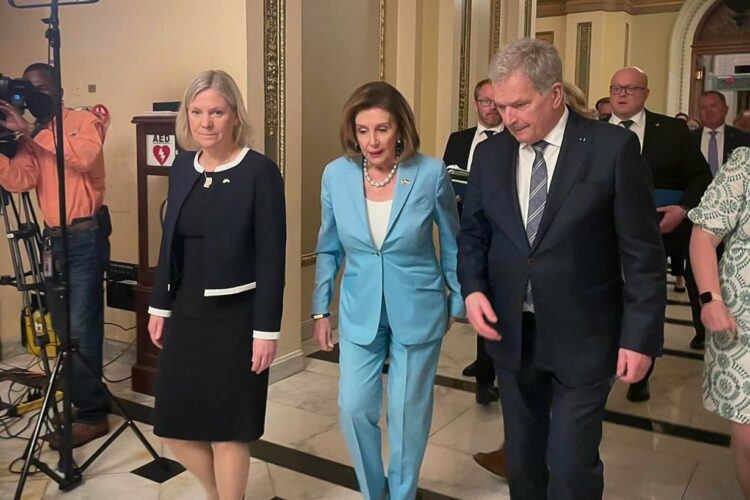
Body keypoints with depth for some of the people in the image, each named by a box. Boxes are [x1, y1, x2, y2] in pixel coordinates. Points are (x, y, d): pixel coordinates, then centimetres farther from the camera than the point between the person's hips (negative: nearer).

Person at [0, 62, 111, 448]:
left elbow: (84, 156, -24)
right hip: (54, 239, 7)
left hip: (86, 237, -7)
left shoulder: (84, 121, -2)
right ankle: (89, 399, 27)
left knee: (81, 327, -7)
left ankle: (91, 414, 3)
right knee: (63, 327, 13)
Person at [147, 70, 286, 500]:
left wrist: (267, 329, -15)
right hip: (187, 312, 6)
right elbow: (170, 243, 13)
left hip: (236, 316, -6)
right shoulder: (182, 167, 6)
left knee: (227, 427, 6)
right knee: (175, 424, 13)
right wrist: (160, 306, 12)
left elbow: (272, 256, -13)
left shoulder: (260, 172, -12)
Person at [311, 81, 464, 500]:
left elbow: (452, 243, -1)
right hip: (359, 311, 2)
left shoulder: (430, 173, -14)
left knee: (408, 411, 12)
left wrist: (457, 302, 5)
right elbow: (328, 249, 4)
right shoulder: (336, 174, -7)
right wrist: (321, 310, 5)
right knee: (354, 408, 5)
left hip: (418, 311, -2)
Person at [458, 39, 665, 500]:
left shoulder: (613, 148, -10)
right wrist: (473, 288, -8)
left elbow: (643, 253, -8)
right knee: (522, 459, 18)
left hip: (581, 338, -4)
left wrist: (641, 337, -10)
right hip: (511, 334, 4)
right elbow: (473, 234, 10)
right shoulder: (490, 154, 2)